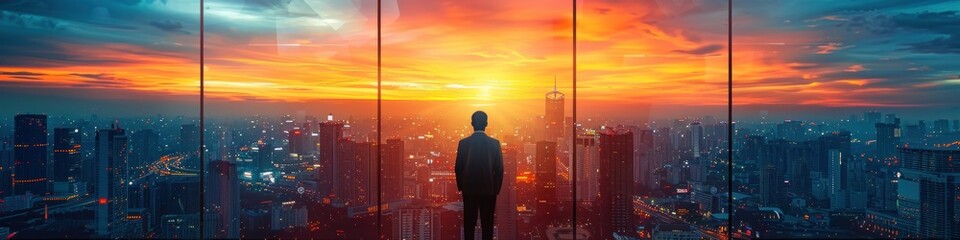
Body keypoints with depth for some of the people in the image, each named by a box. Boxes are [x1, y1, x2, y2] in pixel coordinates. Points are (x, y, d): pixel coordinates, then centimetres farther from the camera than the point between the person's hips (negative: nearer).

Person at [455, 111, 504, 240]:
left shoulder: (464, 143, -5)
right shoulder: (494, 143, -6)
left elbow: (458, 167, -3)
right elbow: (499, 169, -5)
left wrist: (460, 186, 10)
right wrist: (497, 188, 7)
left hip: (469, 188, 1)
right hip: (489, 189, 0)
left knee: (469, 223, 9)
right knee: (487, 224, 6)